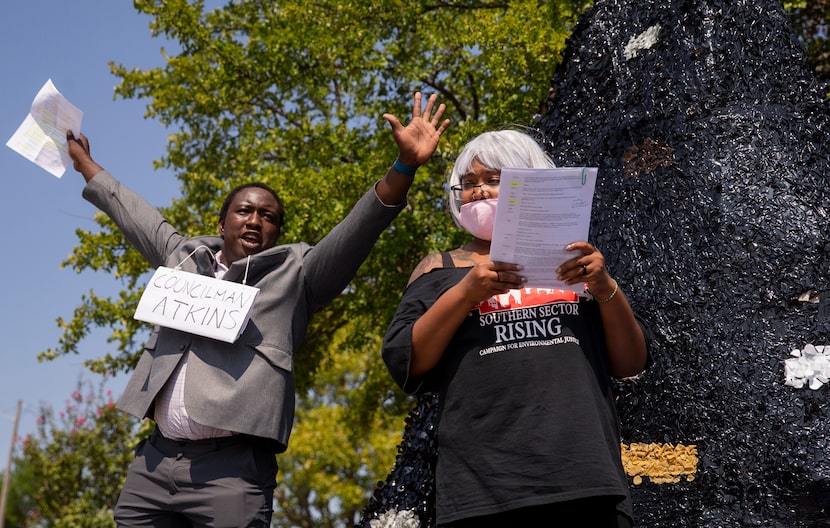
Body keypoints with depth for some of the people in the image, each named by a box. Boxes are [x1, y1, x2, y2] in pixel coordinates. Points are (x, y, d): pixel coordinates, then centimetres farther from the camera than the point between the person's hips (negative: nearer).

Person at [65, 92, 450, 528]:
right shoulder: (185, 256, 19)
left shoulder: (295, 272, 6)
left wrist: (405, 165, -20)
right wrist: (84, 164, 46)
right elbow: (133, 214, 34)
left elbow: (358, 230, -7)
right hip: (155, 459, 5)